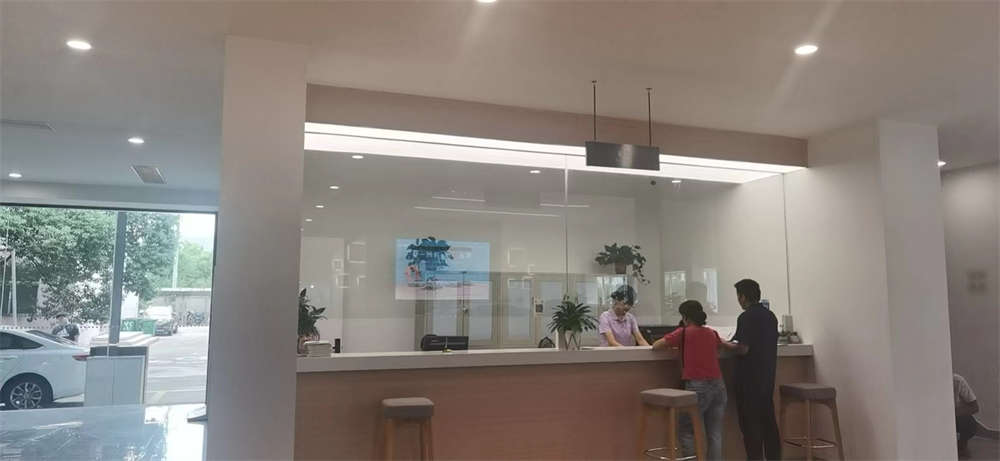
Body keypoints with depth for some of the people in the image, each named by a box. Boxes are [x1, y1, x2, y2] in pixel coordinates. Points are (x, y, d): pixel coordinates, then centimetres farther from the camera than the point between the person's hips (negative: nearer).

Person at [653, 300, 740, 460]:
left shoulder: (683, 332, -3)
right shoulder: (711, 333, 13)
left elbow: (655, 346, -1)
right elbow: (724, 344, 35)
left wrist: (676, 343, 16)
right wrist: (733, 345, 57)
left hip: (697, 387, -6)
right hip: (718, 385, 6)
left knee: (688, 432, 4)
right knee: (715, 434, 11)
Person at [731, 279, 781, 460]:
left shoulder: (746, 317, -16)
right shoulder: (770, 315, 9)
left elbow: (743, 349, -21)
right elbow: (770, 344, 16)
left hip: (749, 378, -8)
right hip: (767, 375, 8)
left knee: (750, 422, 0)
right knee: (768, 419, 14)